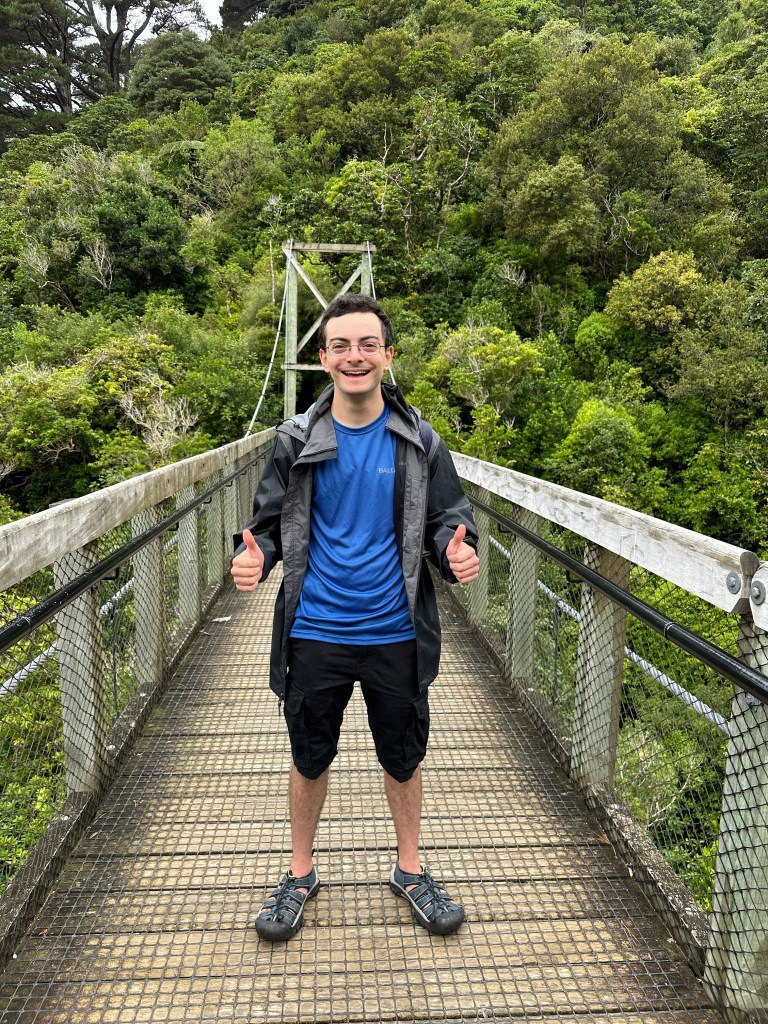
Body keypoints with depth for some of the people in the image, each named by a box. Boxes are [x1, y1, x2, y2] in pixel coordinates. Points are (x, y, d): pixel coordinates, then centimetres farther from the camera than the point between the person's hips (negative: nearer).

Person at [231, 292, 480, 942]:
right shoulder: (297, 441, -3)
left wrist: (457, 553, -23)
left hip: (395, 633, 0)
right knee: (310, 758, 17)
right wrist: (255, 557, -20)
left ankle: (410, 869, 42)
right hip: (315, 634, 0)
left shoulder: (419, 442, -3)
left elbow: (447, 521, 0)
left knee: (404, 757, 17)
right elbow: (271, 522, 2)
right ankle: (301, 874, 40)